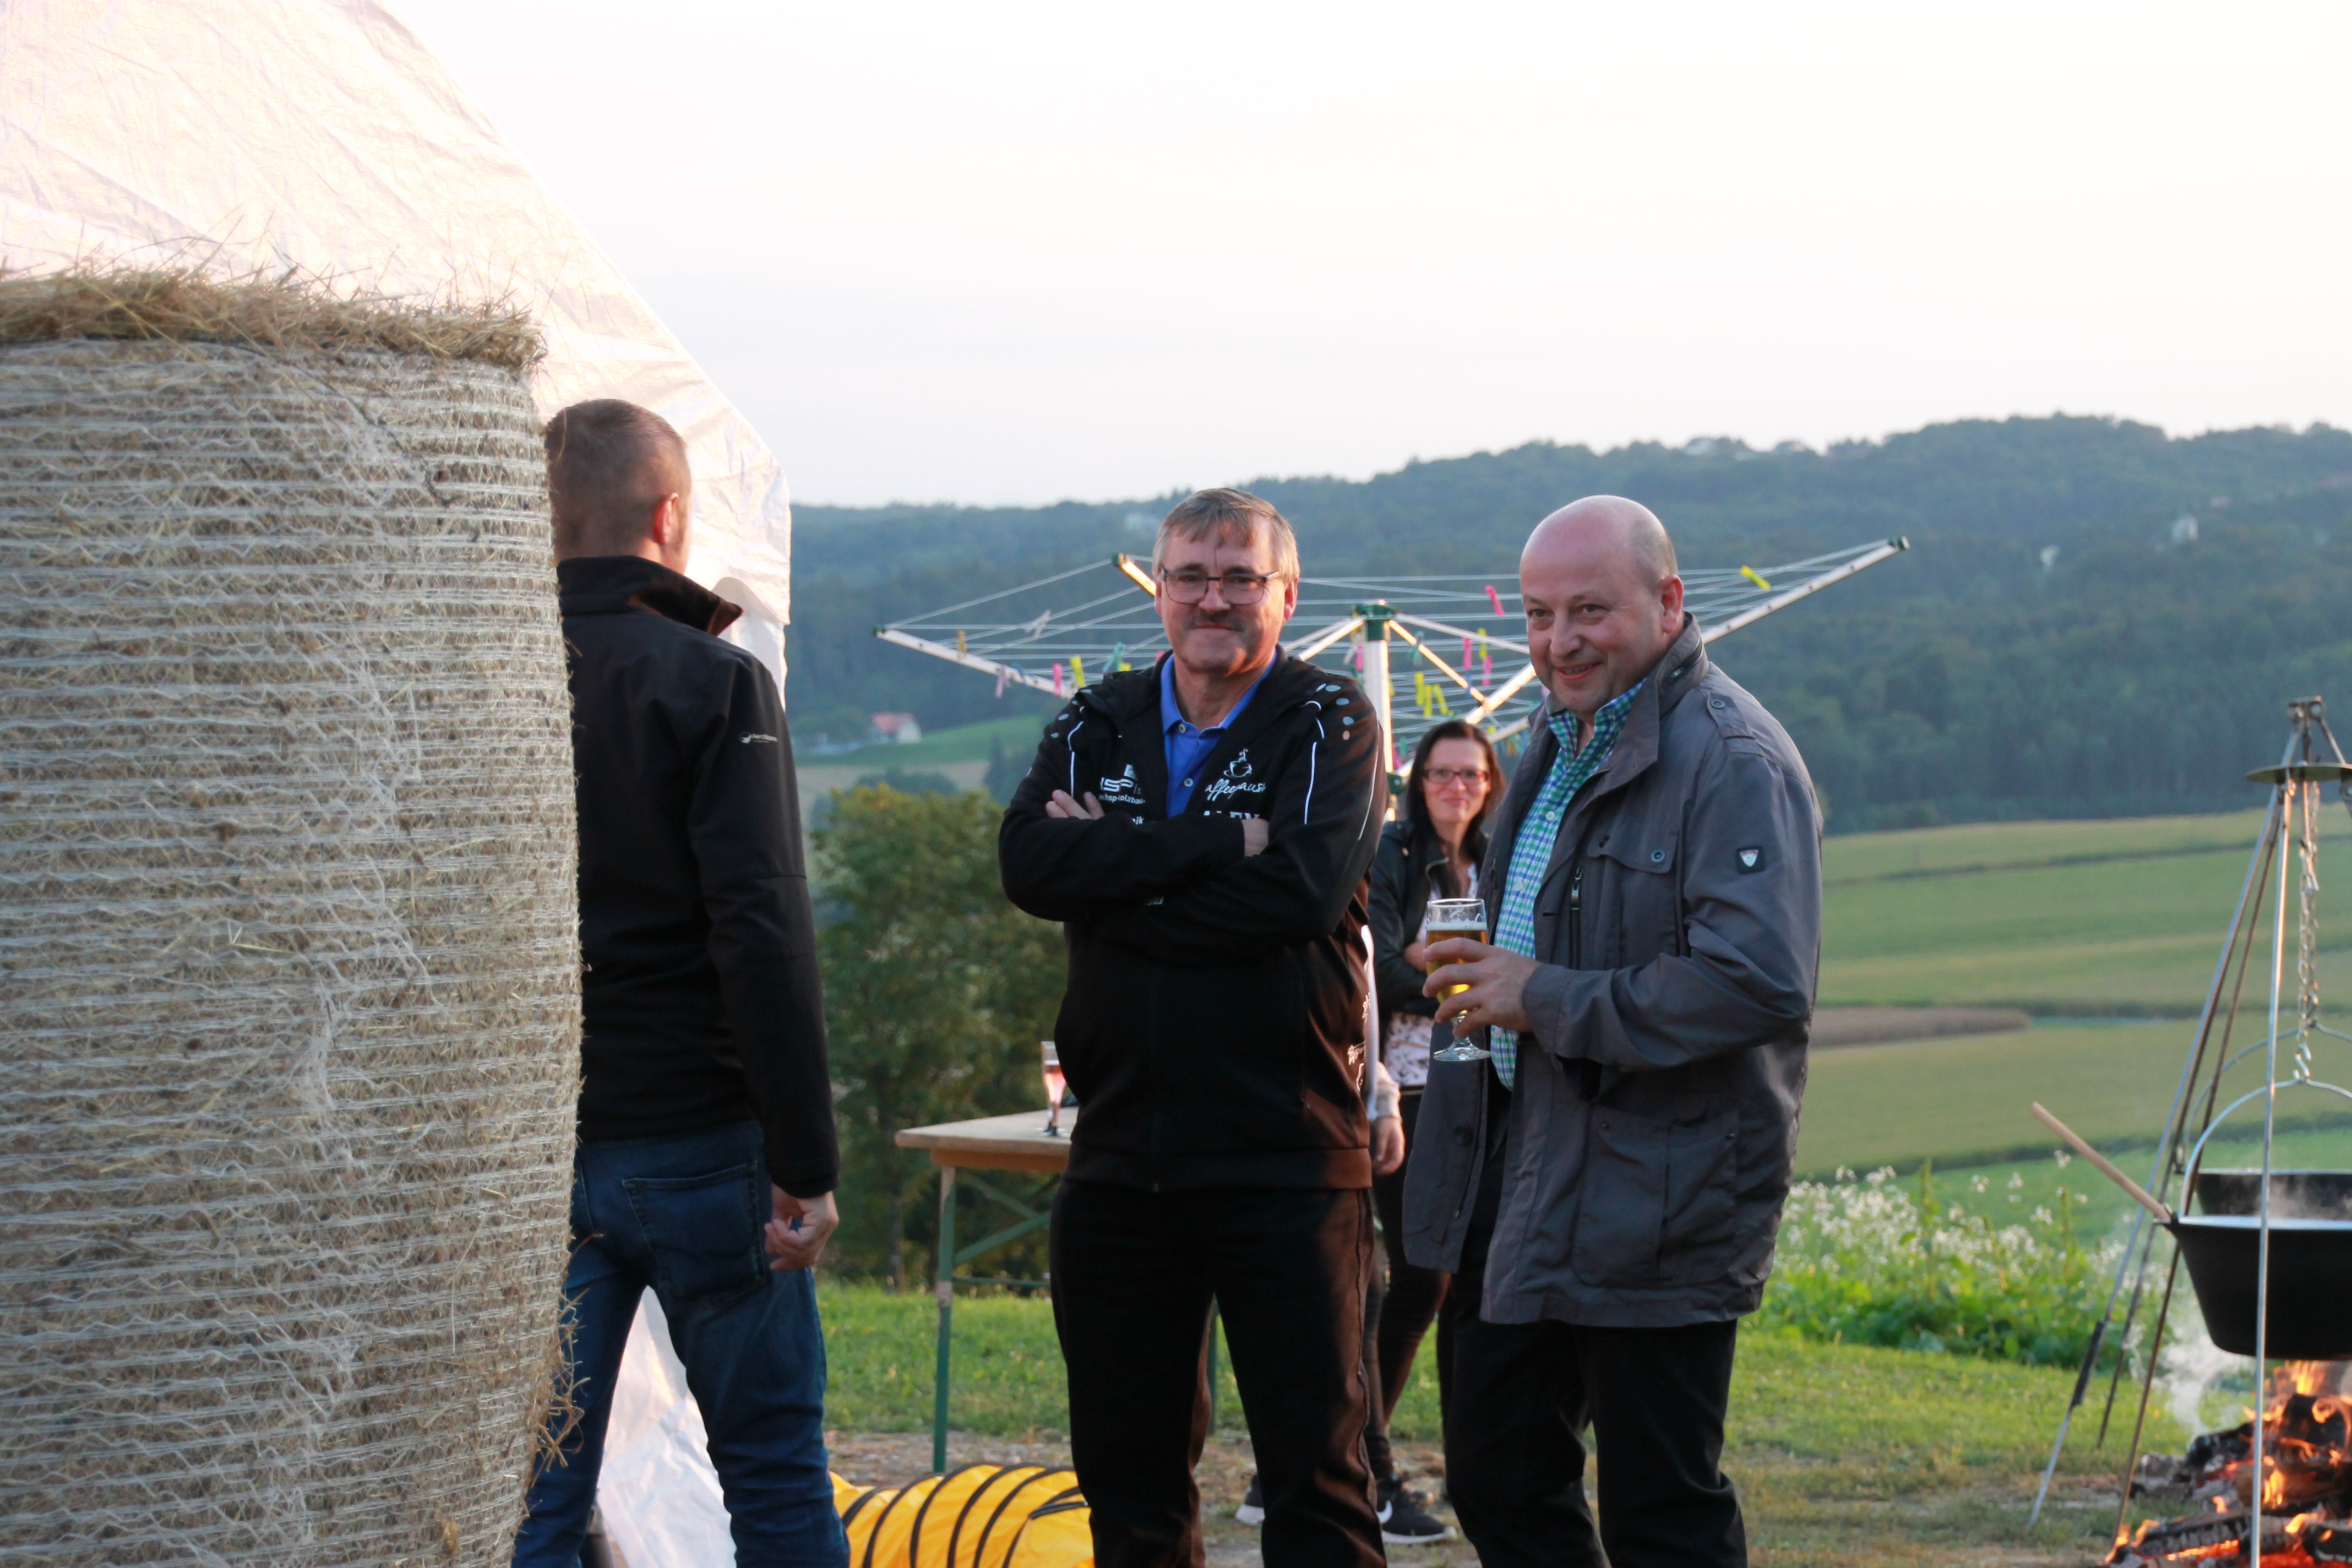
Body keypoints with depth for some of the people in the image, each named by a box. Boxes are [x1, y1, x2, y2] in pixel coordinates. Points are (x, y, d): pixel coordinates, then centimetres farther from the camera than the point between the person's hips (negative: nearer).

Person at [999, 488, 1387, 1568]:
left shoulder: (1330, 726, 1)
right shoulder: (1098, 725, 12)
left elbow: (1305, 887, -17)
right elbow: (1028, 861, -8)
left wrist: (1118, 869, -11)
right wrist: (1217, 845, -15)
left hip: (1287, 1155, -4)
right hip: (1120, 1147, 4)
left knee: (1314, 1474, -2)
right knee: (1127, 1476, 11)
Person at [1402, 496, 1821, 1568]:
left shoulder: (1733, 760, -15)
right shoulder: (1563, 742, 16)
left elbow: (1761, 982, -27)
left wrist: (1547, 1000, -20)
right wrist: (1481, 975, 10)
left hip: (1655, 1216, -9)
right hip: (1517, 1195, 10)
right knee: (1496, 1481, 16)